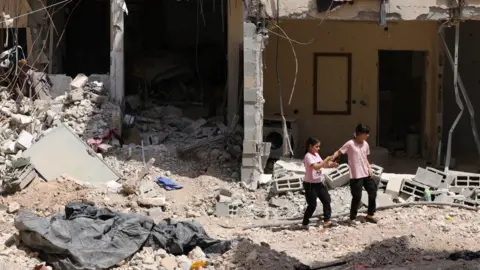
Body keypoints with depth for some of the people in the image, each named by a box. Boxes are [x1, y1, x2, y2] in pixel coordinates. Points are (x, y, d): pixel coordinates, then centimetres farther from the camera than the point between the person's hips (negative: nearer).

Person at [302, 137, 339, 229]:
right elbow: (316, 167, -32)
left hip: (320, 183, 9)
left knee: (327, 201, 6)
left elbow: (322, 165, 14)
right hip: (310, 184, -9)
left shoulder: (316, 154, 9)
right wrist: (326, 160, -28)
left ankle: (327, 221, 12)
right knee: (312, 205, -3)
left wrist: (331, 164, -4)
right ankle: (305, 223, 10)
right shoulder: (308, 156, -18)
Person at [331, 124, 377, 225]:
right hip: (356, 176, -7)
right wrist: (332, 158, -32)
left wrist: (370, 168, 4)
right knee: (357, 197, -3)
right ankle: (353, 218, 14)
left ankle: (370, 215, 28)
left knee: (373, 193, 11)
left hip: (366, 174, 7)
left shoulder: (365, 144, 7)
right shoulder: (350, 144, -13)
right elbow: (339, 152, -14)